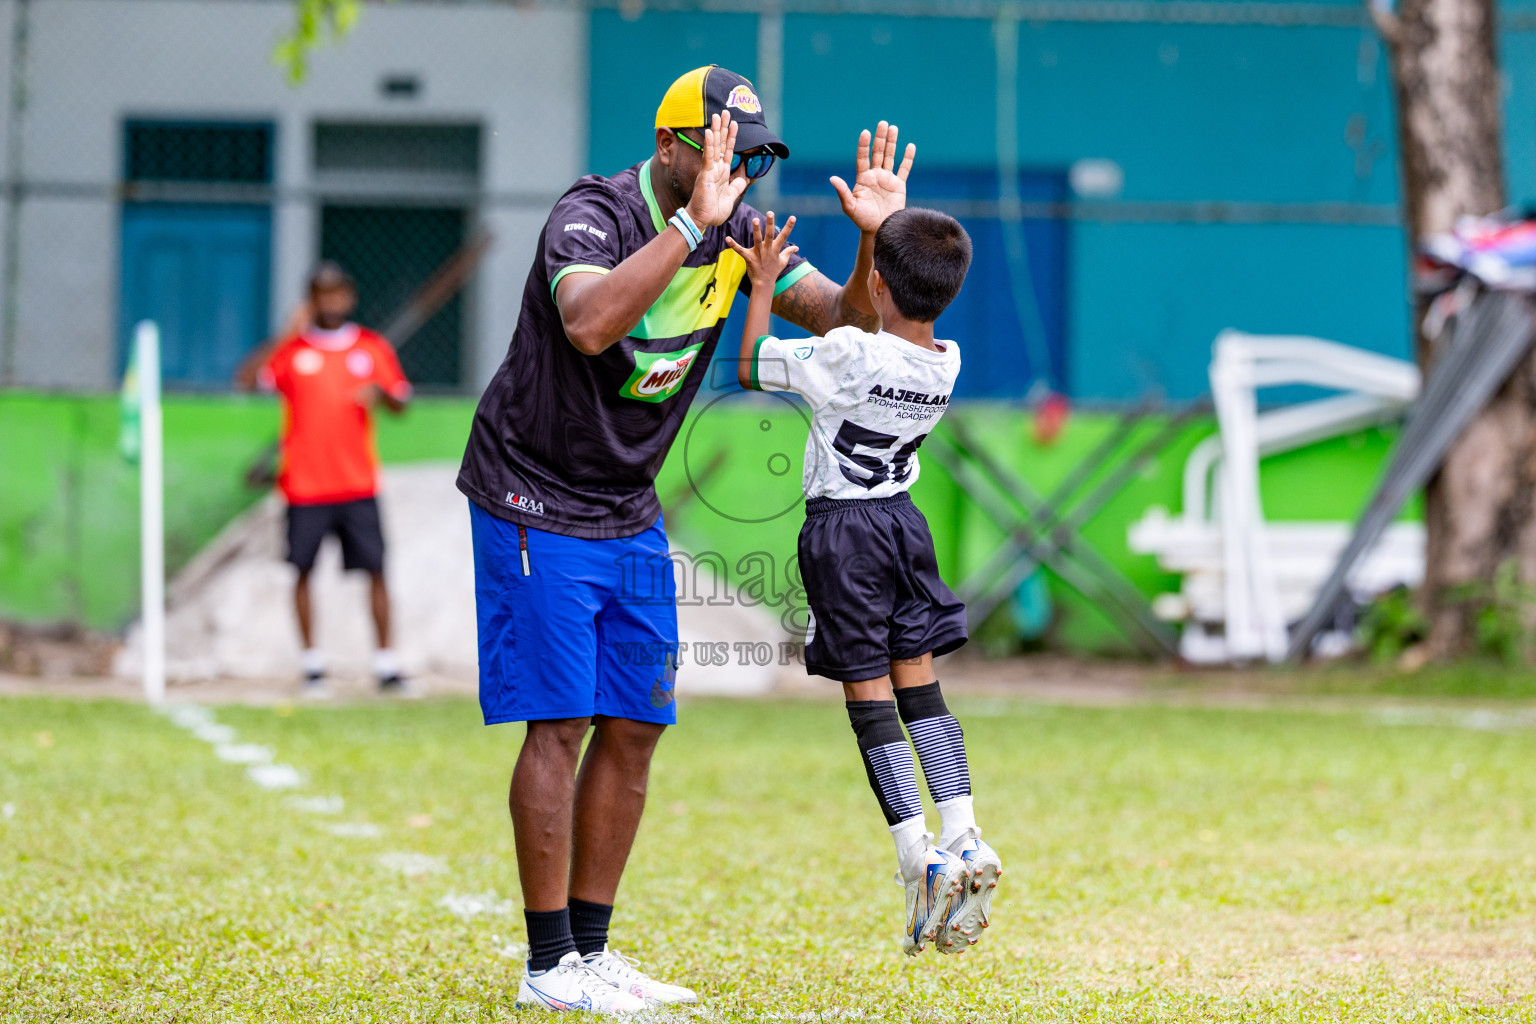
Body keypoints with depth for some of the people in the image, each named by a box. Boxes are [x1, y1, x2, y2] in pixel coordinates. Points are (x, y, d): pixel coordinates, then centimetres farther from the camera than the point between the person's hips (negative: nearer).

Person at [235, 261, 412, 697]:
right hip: (305, 483, -1)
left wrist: (381, 394, -9)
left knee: (375, 570, -4)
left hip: (358, 484, 1)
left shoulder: (373, 347, 10)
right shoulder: (291, 348, 3)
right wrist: (286, 336, -17)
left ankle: (386, 665, 1)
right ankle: (313, 665, 8)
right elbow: (247, 379, -11)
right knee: (303, 572, -1)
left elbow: (401, 403, 14)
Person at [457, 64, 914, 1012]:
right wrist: (691, 223, -44)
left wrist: (873, 239, -19)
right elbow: (590, 325, -42)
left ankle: (592, 949, 16)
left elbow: (843, 322, -1)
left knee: (635, 727, 7)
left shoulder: (736, 231, 0)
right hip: (536, 499, -7)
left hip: (629, 509, 7)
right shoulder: (593, 214, -22)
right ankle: (550, 966, -2)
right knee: (559, 724, -8)